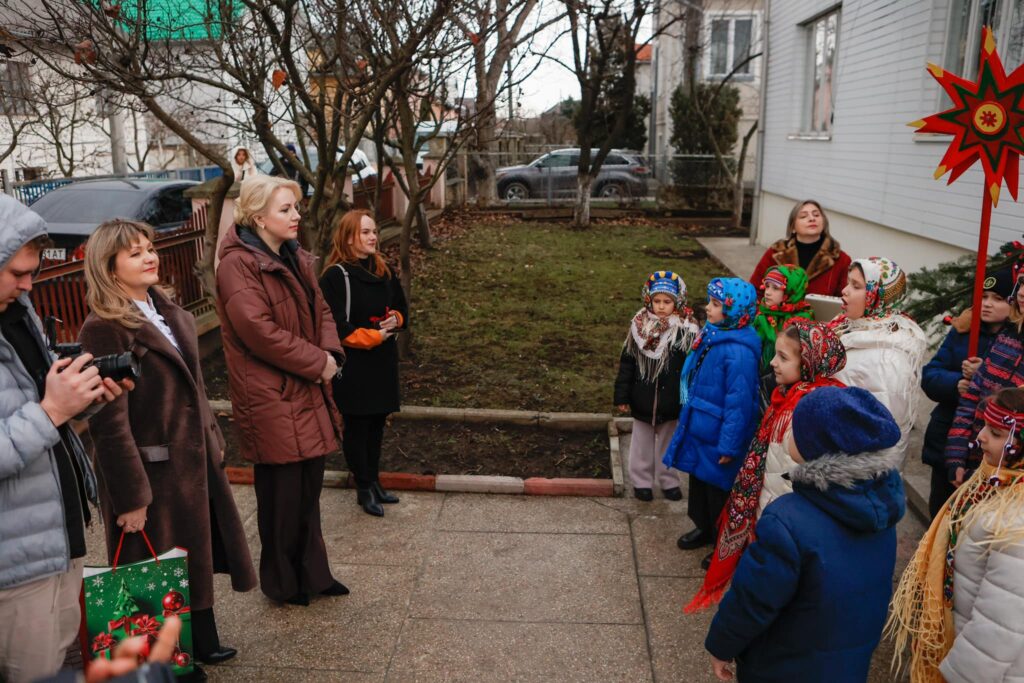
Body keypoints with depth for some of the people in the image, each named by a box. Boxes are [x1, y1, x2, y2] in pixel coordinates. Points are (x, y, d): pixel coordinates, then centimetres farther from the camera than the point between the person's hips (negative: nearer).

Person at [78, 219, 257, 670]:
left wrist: (213, 440, 16)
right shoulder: (104, 329, -18)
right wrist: (131, 497, -19)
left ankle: (203, 644, 39)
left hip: (195, 463, 8)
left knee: (199, 561, 20)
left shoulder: (168, 311, 9)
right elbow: (110, 422, -20)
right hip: (152, 474, -8)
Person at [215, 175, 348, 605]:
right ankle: (282, 582, 23)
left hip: (309, 392, 8)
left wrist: (330, 354, -4)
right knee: (281, 493, 4)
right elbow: (258, 330, -22)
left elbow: (320, 311, 15)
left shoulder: (295, 259, 13)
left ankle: (311, 573, 31)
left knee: (309, 486, 16)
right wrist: (316, 362, -16)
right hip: (271, 397, -8)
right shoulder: (238, 265, -14)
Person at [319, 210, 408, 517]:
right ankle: (364, 489, 18)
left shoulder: (382, 270, 9)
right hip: (353, 367, -6)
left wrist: (395, 320, -5)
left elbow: (401, 308, 17)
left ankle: (374, 481, 30)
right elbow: (336, 327, -17)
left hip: (383, 362, 6)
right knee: (357, 427, 6)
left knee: (377, 425, 15)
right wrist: (373, 336, -16)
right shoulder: (335, 276, -13)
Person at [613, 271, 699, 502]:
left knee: (668, 442, 17)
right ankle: (641, 481, 31)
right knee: (642, 442, 15)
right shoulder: (639, 326, -6)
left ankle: (668, 481, 34)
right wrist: (622, 396, -1)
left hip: (671, 401, -1)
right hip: (643, 400, 1)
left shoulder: (686, 330, -12)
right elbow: (627, 363, -1)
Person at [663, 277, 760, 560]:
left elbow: (739, 402, -26)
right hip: (700, 429, 9)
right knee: (699, 480, 24)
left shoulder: (738, 351, -27)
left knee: (719, 490, 9)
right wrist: (689, 418, 18)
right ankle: (704, 528, 45)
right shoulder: (713, 335, 1)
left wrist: (729, 446, -21)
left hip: (717, 439, -9)